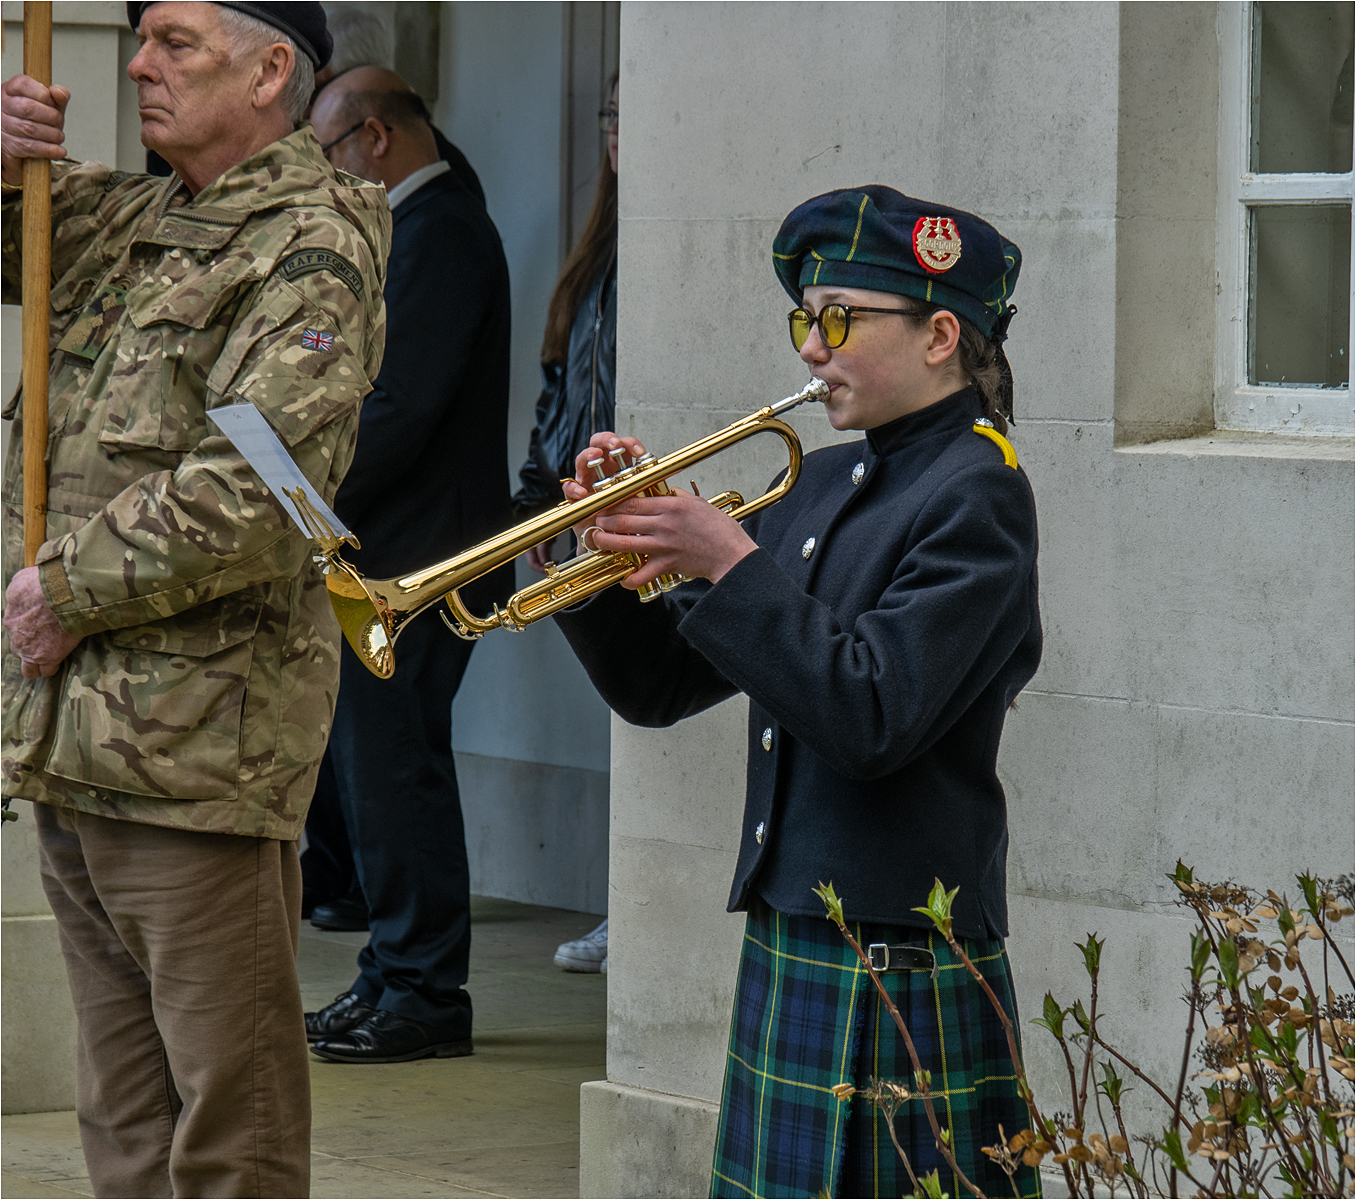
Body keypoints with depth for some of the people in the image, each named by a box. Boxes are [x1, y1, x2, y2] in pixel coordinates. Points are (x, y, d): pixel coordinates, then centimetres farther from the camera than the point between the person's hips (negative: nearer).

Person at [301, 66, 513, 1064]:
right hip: (395, 551, 11)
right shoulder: (425, 226, 18)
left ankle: (424, 995, -4)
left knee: (391, 764, -8)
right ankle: (399, 980, 19)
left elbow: (403, 408, -22)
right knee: (378, 761, 13)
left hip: (416, 555, -11)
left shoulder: (437, 233, -15)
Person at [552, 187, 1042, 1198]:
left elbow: (874, 720, -23)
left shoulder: (976, 496, -10)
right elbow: (660, 686, 16)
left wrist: (731, 564, -19)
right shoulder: (821, 485, 15)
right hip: (787, 953, 8)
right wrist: (616, 554, -1)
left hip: (905, 974, -8)